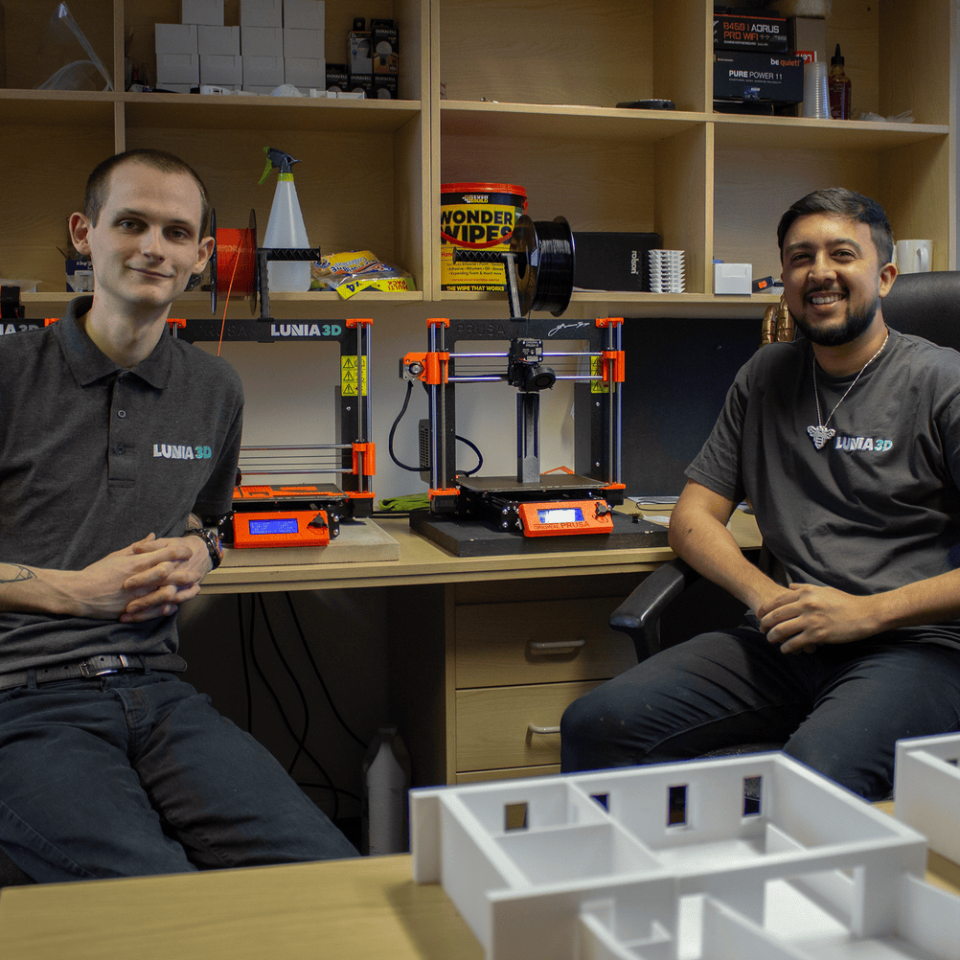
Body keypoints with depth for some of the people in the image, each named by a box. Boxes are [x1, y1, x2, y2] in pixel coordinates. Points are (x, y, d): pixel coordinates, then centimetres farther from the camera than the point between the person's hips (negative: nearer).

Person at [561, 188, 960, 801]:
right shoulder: (765, 377, 17)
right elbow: (693, 517, 14)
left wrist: (870, 612, -14)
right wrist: (766, 596, -5)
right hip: (789, 639, 5)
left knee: (815, 773, -36)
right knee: (596, 726, -15)